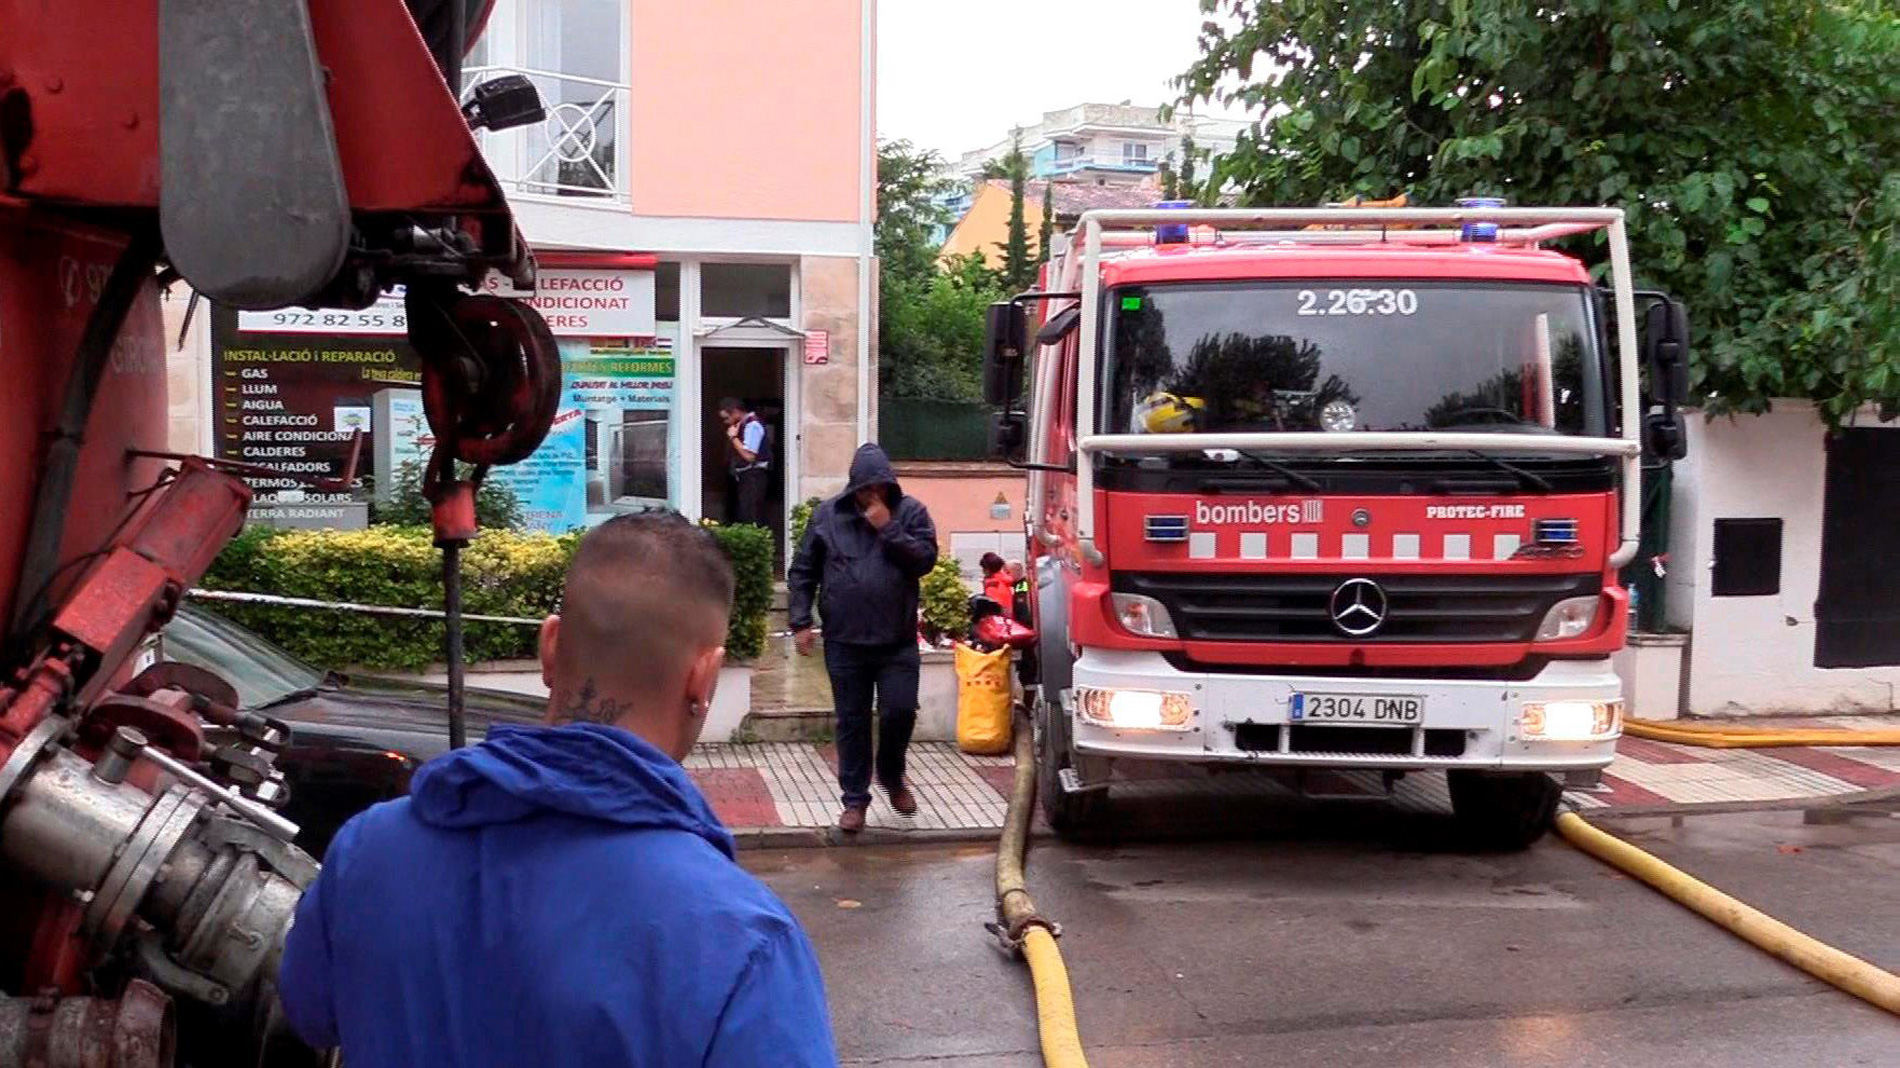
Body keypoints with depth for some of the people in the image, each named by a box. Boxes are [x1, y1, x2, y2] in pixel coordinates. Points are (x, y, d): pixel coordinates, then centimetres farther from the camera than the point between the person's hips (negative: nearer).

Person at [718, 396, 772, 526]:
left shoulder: (752, 425, -15)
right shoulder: (743, 424, 14)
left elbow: (749, 456, -22)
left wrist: (733, 437, -14)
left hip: (753, 477, -10)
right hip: (744, 476, 10)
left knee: (751, 518, -12)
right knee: (741, 515, 11)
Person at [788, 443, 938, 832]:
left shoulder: (911, 512, 1)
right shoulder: (826, 515, 2)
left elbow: (925, 560, -10)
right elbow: (802, 572, 5)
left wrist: (888, 528, -16)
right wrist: (801, 622, -1)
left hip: (897, 640, 0)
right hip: (845, 642, 0)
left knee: (900, 712, -3)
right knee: (852, 722, 6)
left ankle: (891, 775, 26)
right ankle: (855, 800, 17)